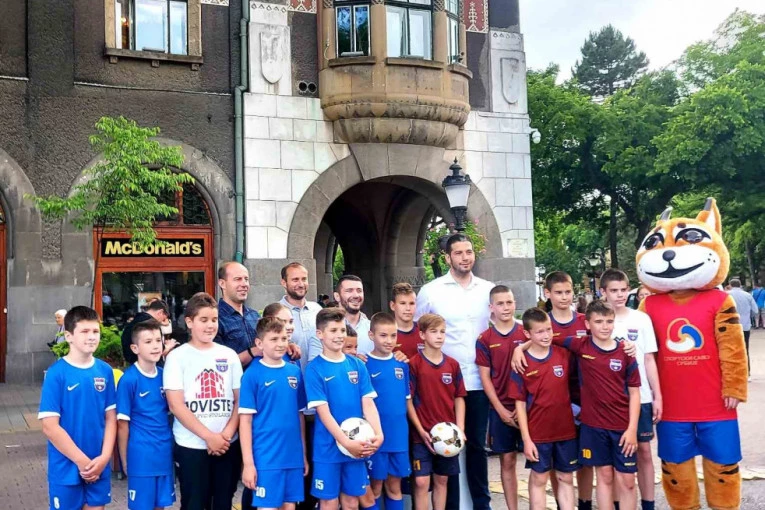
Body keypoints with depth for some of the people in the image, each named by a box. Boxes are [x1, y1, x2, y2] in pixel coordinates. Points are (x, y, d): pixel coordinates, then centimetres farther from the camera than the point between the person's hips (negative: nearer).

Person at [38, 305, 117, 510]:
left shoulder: (105, 371, 0)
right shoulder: (56, 373, -12)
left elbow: (111, 418, 4)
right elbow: (49, 426, -14)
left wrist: (104, 458, -8)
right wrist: (82, 461, -13)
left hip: (99, 465, 3)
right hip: (66, 466, -3)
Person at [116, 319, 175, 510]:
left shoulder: (164, 375, 3)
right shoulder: (129, 379, -13)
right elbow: (122, 424, -9)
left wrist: (172, 449, 10)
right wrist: (125, 461, -6)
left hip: (165, 456, 5)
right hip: (141, 457, -5)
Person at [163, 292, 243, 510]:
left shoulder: (229, 355, 7)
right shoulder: (178, 357, -3)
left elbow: (240, 400, 7)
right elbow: (176, 405, -9)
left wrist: (227, 433, -8)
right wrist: (209, 436, -13)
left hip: (228, 445, 3)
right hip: (191, 446, -3)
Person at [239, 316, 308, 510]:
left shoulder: (295, 372, 6)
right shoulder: (252, 375, -8)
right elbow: (245, 421, -8)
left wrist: (304, 454, 12)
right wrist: (248, 463, -11)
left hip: (294, 457, 4)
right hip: (266, 459, -4)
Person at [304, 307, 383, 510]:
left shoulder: (357, 365, 4)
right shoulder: (314, 369, -9)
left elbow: (368, 403, 0)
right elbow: (323, 411, -14)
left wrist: (378, 434, -15)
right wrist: (346, 442, -20)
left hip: (358, 446, 4)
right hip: (329, 447, -4)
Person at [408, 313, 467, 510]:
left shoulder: (453, 364, 4)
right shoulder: (414, 364, -9)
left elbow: (459, 398, 8)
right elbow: (408, 400, -8)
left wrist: (460, 428, -2)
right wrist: (421, 431, -11)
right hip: (422, 434, -4)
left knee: (442, 480, 12)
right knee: (421, 482, -3)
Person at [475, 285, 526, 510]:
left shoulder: (526, 334, 0)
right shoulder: (484, 340, 0)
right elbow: (485, 378, 0)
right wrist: (501, 410, -6)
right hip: (501, 409, 0)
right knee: (507, 461, 8)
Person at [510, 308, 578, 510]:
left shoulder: (564, 355, -3)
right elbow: (520, 403, -8)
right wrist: (526, 439, -10)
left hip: (566, 430, 3)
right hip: (538, 433, -2)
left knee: (566, 478, 12)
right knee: (538, 479, 9)